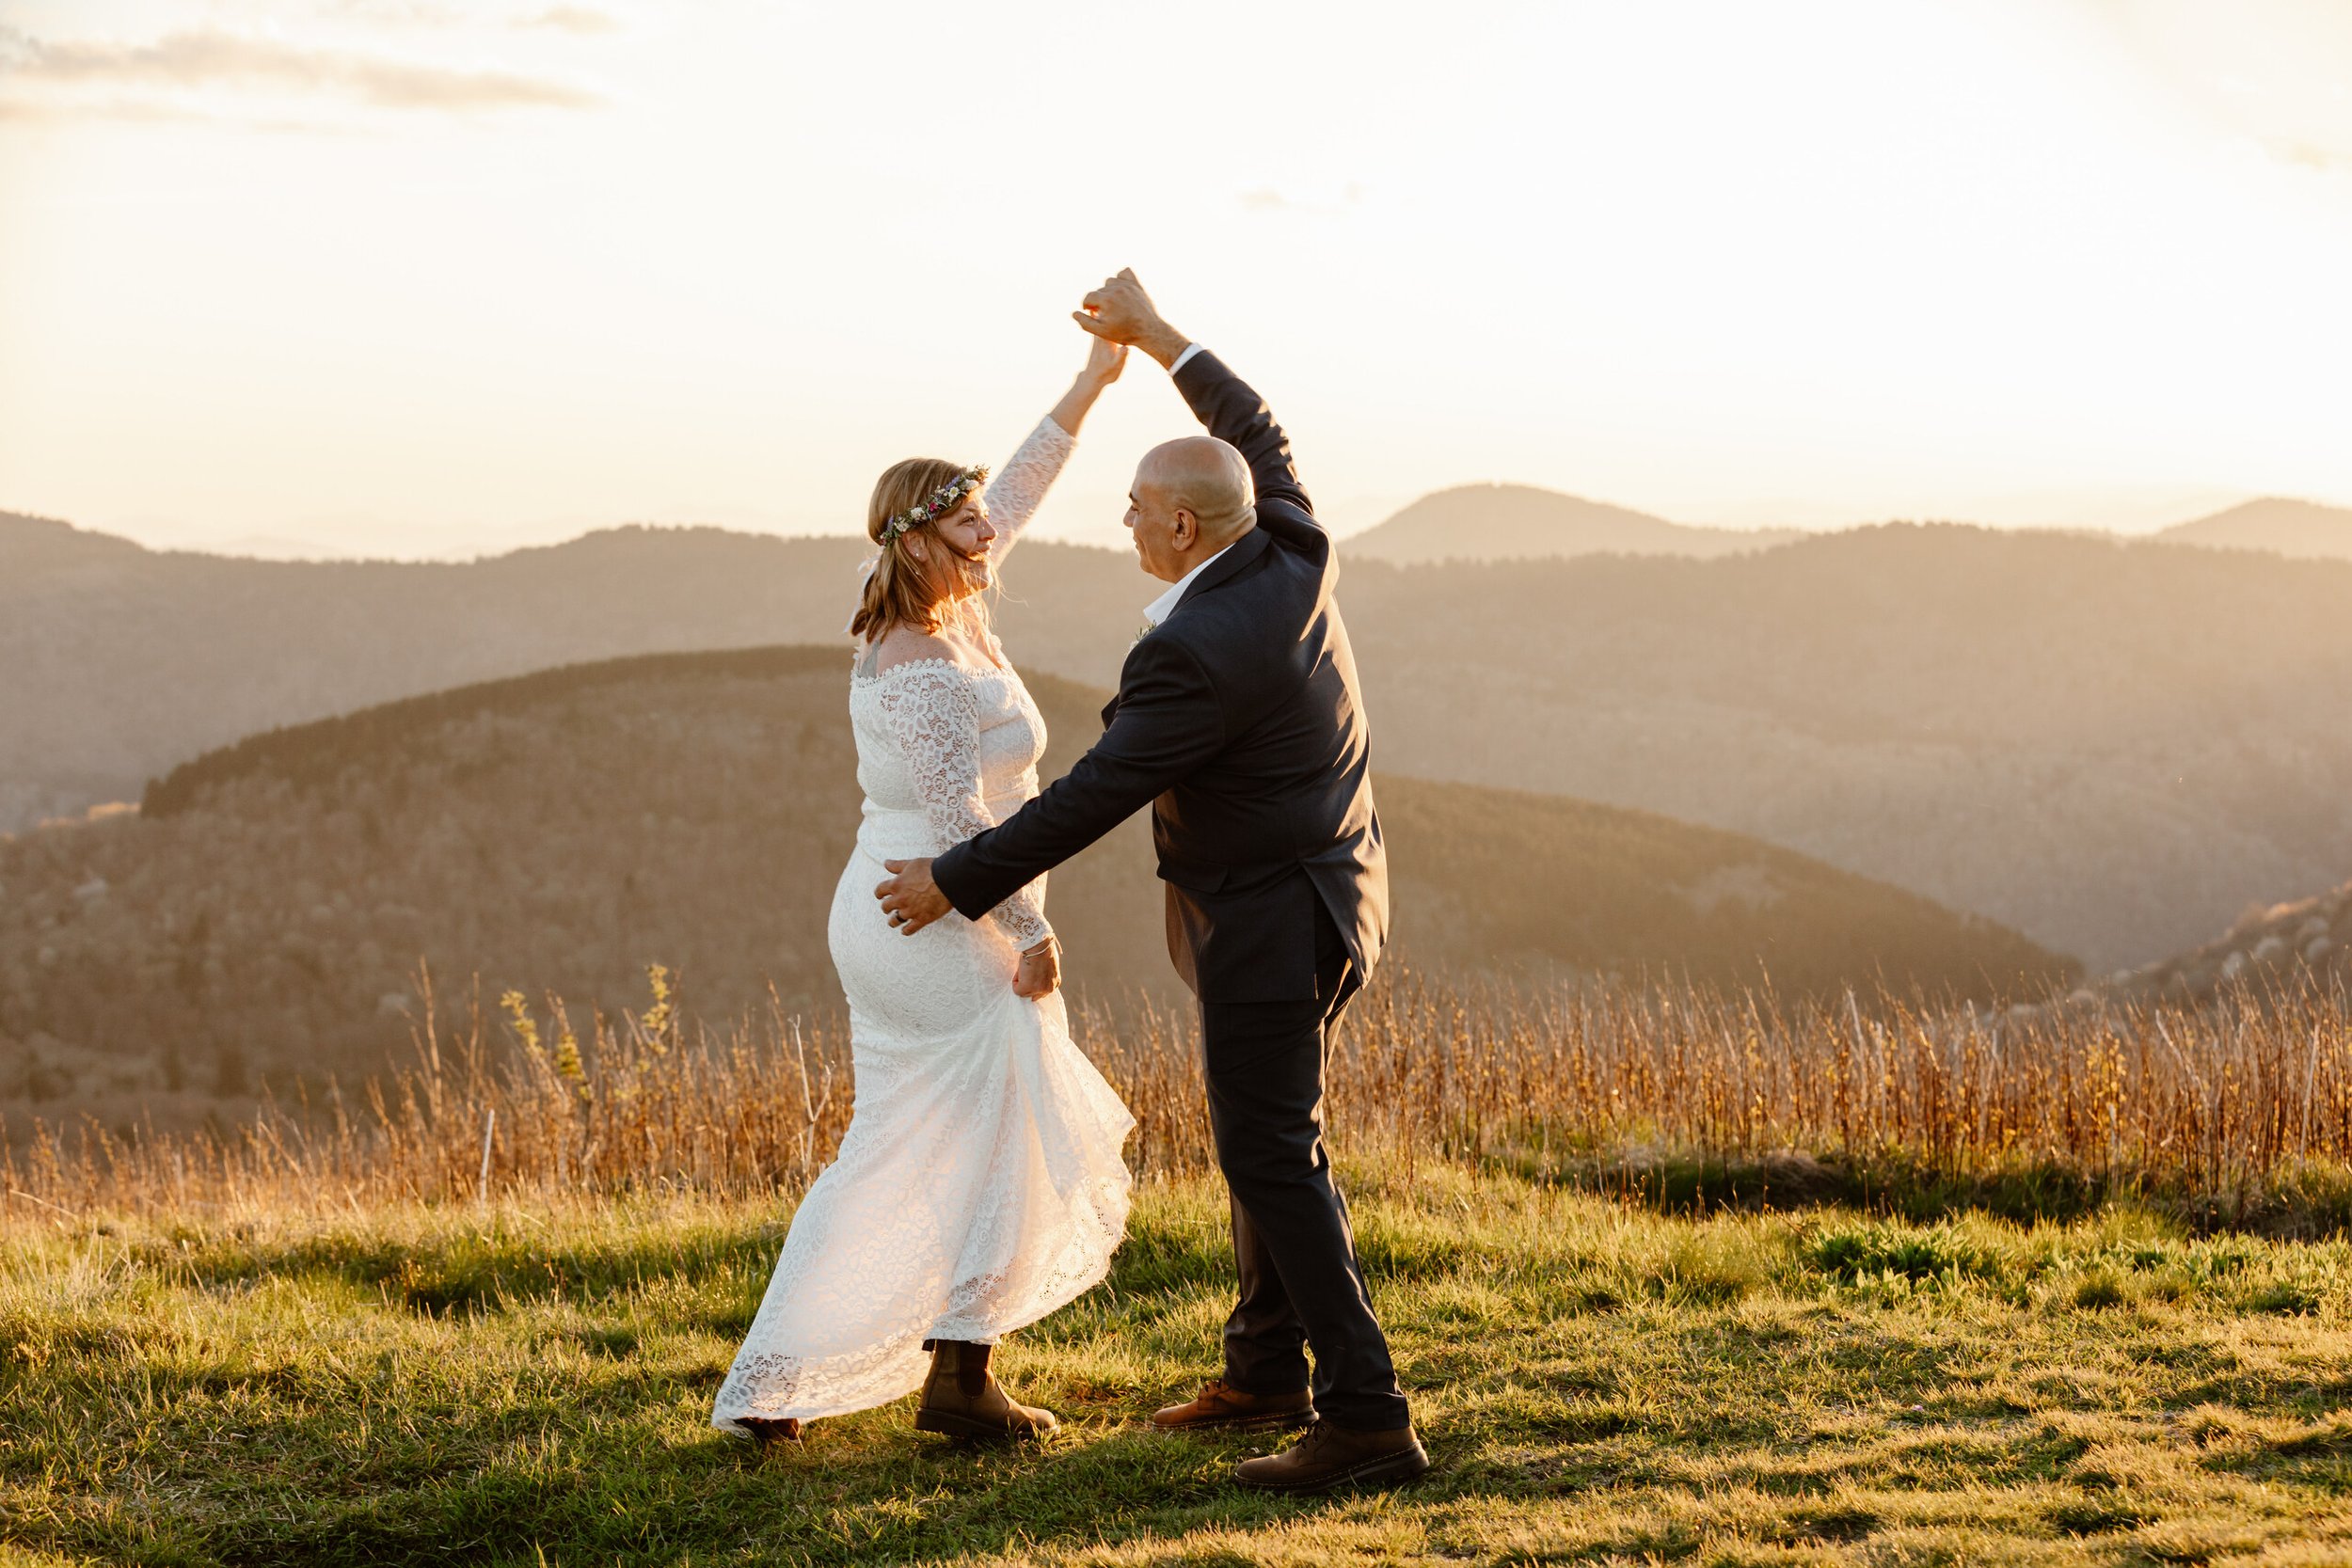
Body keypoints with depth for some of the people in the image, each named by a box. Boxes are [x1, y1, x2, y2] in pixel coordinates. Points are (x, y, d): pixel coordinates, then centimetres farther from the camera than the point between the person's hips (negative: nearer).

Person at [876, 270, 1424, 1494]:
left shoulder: (1191, 654, -27)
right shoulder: (1293, 555, -3)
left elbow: (1088, 801, -20)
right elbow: (1256, 436, 18)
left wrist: (954, 884, -10)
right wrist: (1156, 336, 24)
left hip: (1269, 918, -10)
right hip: (1322, 887, 10)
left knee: (1271, 1153, -7)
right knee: (1265, 1135, 19)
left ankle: (1365, 1418, -9)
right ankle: (1267, 1373, 30)